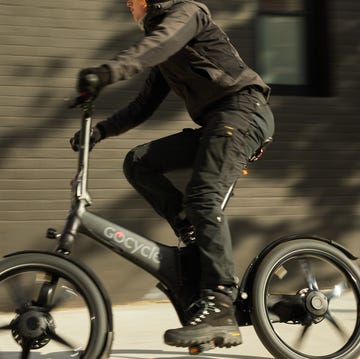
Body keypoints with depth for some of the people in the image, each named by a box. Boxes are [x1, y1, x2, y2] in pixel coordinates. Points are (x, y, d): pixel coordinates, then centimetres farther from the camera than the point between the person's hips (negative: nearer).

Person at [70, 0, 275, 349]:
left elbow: (161, 42, -23)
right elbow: (142, 106, 27)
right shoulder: (164, 59, 27)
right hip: (214, 123, 9)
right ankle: (193, 231, -6)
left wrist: (110, 70, -39)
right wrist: (99, 130, 13)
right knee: (138, 162, -4)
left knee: (202, 194, -26)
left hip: (243, 108, -8)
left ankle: (219, 309, -34)